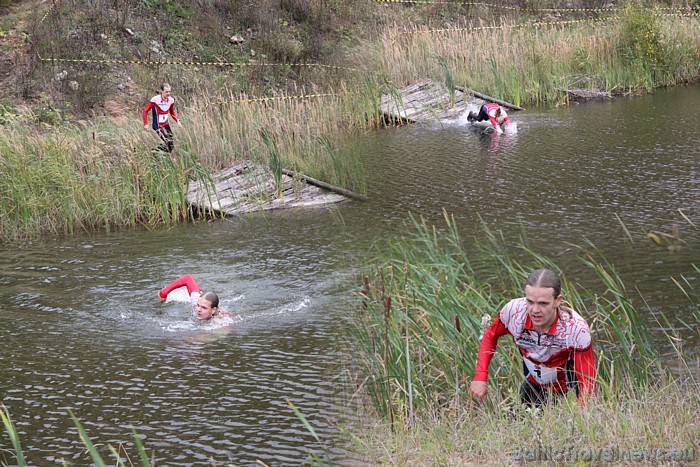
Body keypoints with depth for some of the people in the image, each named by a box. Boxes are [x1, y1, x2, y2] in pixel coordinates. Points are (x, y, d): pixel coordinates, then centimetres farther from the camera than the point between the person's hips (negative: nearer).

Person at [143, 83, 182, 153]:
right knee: (168, 143, -19)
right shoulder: (155, 99, -19)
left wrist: (177, 121, 1)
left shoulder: (171, 100, -2)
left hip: (166, 124, 7)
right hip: (158, 125, -7)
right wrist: (145, 124, -13)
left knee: (171, 145, 6)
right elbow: (145, 110, -10)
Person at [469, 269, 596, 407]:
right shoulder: (513, 311, -27)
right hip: (533, 386, 3)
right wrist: (480, 377, -14)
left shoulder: (577, 330, -34)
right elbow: (490, 336, -4)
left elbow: (587, 382, -27)